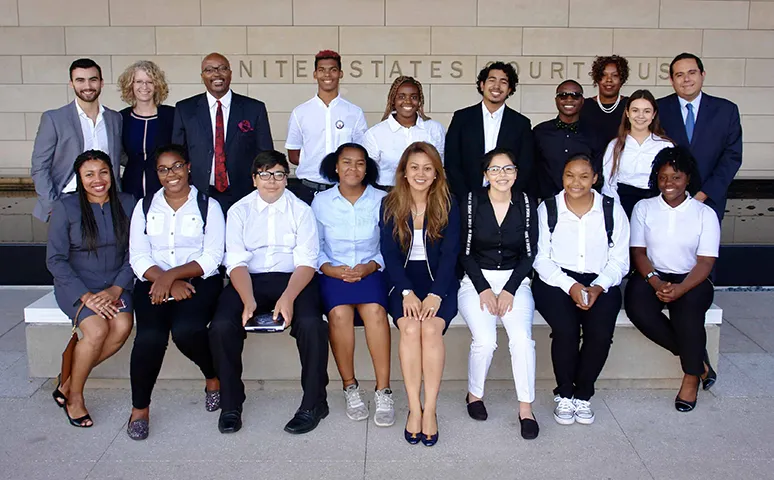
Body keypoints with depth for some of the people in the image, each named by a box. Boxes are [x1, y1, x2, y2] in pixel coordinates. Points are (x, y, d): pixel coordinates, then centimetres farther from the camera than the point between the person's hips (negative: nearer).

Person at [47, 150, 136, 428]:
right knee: (97, 330, -28)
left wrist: (116, 289, -13)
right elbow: (55, 260, -6)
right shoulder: (65, 208, -3)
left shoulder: (127, 204, 3)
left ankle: (68, 381, -5)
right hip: (76, 285, -2)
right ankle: (73, 395, -3)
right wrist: (85, 295, -16)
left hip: (115, 285, 3)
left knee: (122, 327, -26)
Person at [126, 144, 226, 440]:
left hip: (199, 281, -2)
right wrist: (167, 282, -13)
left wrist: (171, 275, -15)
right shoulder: (145, 207, 14)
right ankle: (140, 407, -7)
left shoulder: (208, 206, 7)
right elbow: (138, 258, 4)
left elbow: (211, 258, -3)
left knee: (186, 329, -30)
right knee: (150, 335, -27)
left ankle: (213, 377, 2)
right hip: (154, 282, 2)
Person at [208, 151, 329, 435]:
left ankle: (313, 404, -11)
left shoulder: (301, 210, 6)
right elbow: (236, 262, -2)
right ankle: (230, 405, -5)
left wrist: (288, 298, -22)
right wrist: (248, 301, -21)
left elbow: (306, 262, -4)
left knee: (311, 324, -30)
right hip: (249, 280, 1)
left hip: (293, 279, -1)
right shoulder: (238, 211, 8)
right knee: (221, 326, -26)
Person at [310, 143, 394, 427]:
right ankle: (349, 387, -15)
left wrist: (371, 266, -14)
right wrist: (329, 268, -11)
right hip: (333, 273, 0)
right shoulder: (321, 201, 8)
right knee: (339, 312, -31)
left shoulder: (381, 200, 6)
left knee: (374, 309, -32)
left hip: (370, 272, 0)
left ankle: (383, 391, -26)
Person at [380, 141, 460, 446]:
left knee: (431, 328, -28)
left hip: (439, 281, 0)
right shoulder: (390, 205, 5)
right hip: (402, 281, 1)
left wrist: (435, 294, -17)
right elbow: (389, 253, 0)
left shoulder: (448, 205, 3)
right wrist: (407, 292, -15)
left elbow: (450, 253, -3)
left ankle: (430, 409, -20)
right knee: (410, 328, -27)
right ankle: (414, 408, -19)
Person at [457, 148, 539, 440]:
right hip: (477, 280, -1)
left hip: (515, 280, 1)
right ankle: (474, 394, 4)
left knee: (522, 337, -25)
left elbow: (529, 253, 3)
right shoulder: (471, 203, -1)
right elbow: (464, 252, -1)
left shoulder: (526, 205, 4)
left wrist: (509, 290, -8)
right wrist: (484, 290, -11)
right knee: (485, 341, -24)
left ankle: (525, 408, -12)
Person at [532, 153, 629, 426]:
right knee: (566, 330, -29)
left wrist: (599, 287, -14)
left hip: (600, 283, 1)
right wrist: (570, 286, -16)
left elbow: (619, 260, 4)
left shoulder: (612, 210, 6)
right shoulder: (547, 209, 4)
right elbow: (541, 258, -1)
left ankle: (583, 395, -3)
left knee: (601, 332, -26)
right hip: (555, 281, -1)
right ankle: (564, 395, -5)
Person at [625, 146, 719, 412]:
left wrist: (680, 288, -24)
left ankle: (691, 375, -14)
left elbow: (705, 262, -5)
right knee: (638, 308, -32)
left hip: (690, 280, -1)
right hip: (651, 276, 2)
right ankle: (698, 358, -13)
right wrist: (656, 282, -17)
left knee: (688, 307, -36)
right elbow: (638, 252, 2)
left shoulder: (705, 214, 2)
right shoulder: (644, 208, 7)